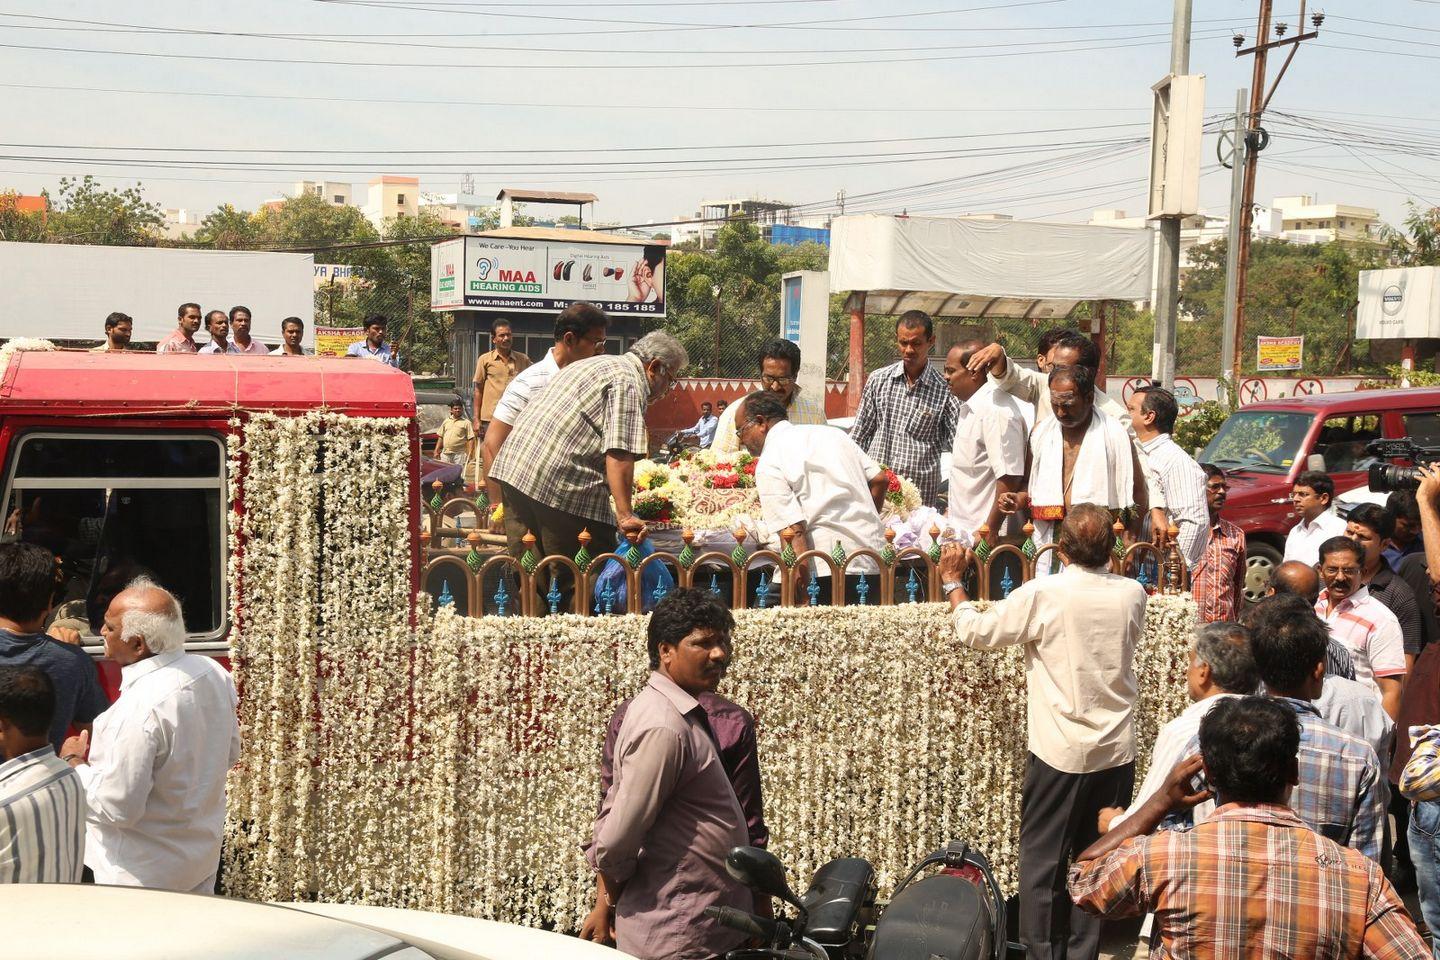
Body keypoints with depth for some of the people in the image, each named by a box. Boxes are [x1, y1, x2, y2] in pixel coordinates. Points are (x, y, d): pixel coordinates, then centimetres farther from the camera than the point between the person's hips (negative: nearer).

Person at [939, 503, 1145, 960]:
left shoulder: (1042, 595, -15)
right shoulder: (1132, 594, -2)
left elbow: (974, 631, -6)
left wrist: (953, 582, 10)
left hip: (1060, 751, -4)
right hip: (1117, 751, 4)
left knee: (1042, 860, 7)